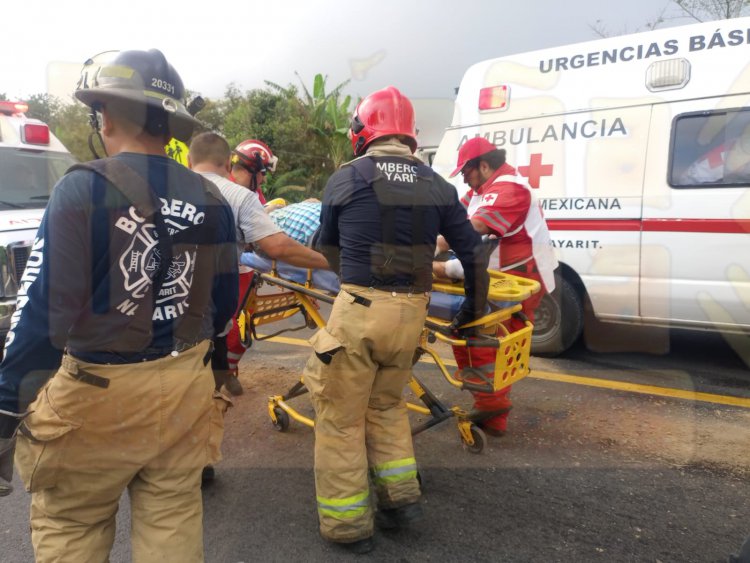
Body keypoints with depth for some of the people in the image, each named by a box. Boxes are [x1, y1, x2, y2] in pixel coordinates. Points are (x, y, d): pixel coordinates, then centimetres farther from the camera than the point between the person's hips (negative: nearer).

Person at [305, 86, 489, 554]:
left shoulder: (345, 179, 0)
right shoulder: (437, 185, 6)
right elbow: (472, 251, 11)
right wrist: (475, 305, 26)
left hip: (359, 309, -4)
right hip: (412, 313, 4)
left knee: (341, 417, 10)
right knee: (387, 405, 26)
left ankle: (348, 524, 20)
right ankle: (402, 497, 27)